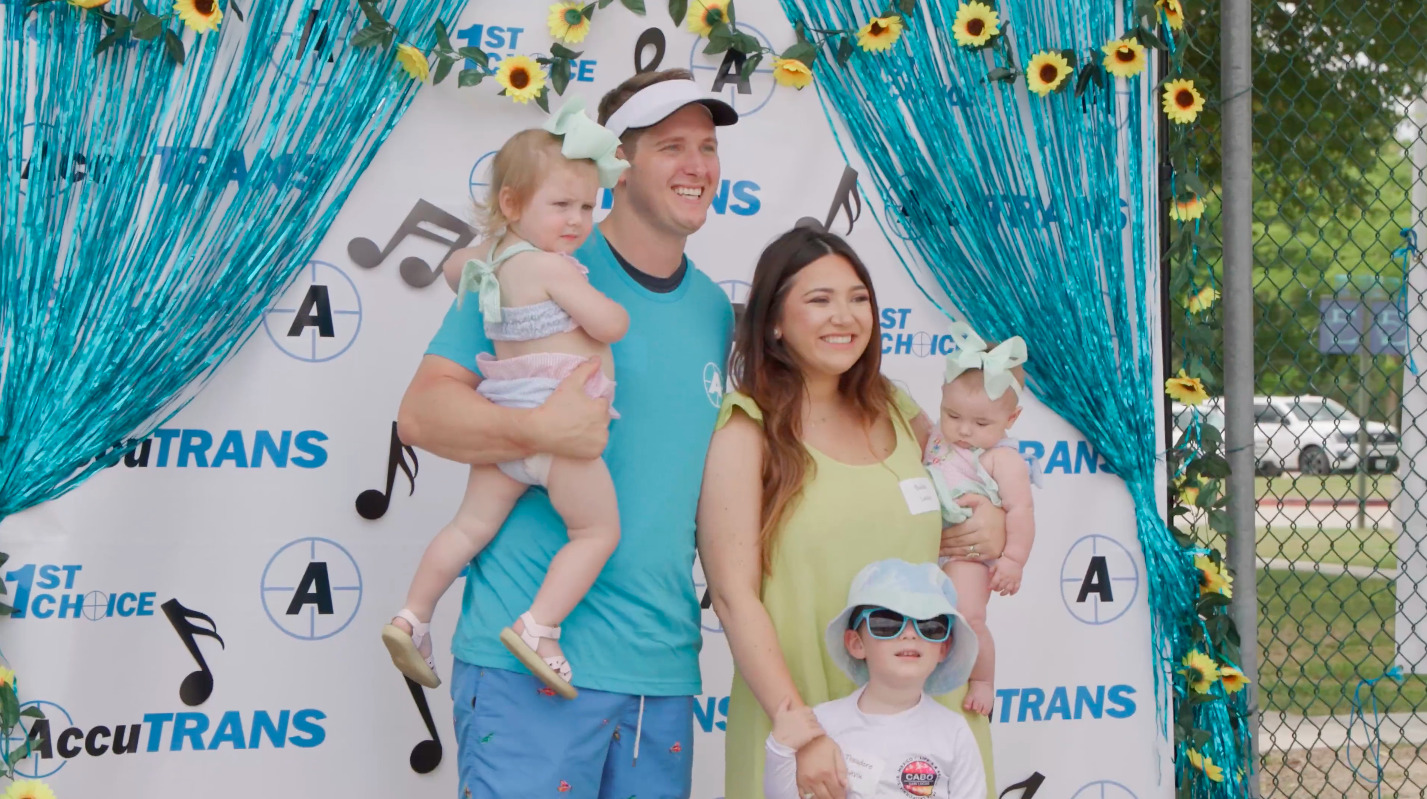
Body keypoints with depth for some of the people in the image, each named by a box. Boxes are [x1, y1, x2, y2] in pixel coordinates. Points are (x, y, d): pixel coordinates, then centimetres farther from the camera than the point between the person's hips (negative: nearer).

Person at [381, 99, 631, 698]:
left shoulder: (492, 258, 11)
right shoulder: (553, 267, -15)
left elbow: (454, 266, 34)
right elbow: (612, 326, -15)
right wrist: (606, 304, 6)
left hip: (504, 421, 8)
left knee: (471, 525, 15)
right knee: (598, 530, 2)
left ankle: (412, 618, 17)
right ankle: (538, 626, -8)